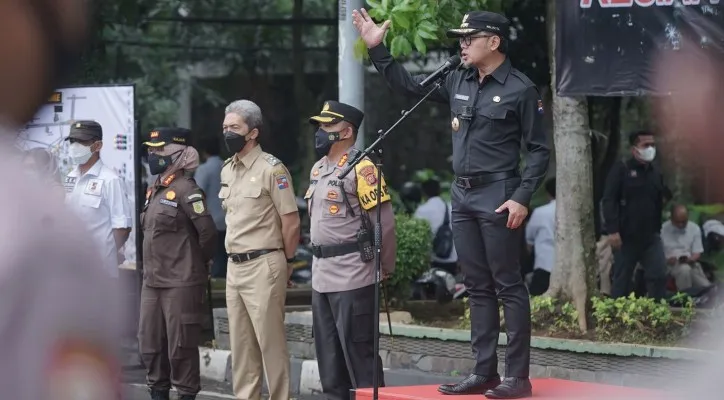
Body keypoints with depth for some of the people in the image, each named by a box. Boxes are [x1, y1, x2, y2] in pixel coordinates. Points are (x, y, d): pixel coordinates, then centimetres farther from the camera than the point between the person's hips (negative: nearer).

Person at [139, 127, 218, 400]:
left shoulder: (186, 190, -14)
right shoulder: (155, 191, 14)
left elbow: (207, 231, -17)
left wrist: (196, 263, -4)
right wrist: (152, 268, 17)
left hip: (181, 284, -9)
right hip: (152, 282, 9)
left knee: (181, 346, -3)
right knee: (150, 343, 13)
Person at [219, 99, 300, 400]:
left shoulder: (271, 169, -11)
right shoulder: (227, 170, 13)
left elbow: (291, 221, -10)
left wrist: (286, 262, -3)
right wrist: (235, 258, 17)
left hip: (263, 265, -8)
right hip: (234, 266, 8)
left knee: (271, 341, -5)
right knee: (241, 342, 11)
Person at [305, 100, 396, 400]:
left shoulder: (361, 168, -12)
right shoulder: (318, 169, 15)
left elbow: (384, 221, -13)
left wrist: (385, 268, -6)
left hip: (353, 278, -9)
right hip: (321, 276, 9)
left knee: (359, 353, -6)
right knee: (329, 355, 13)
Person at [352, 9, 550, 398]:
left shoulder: (520, 89, -8)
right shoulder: (458, 81, 10)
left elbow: (538, 149, -7)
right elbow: (409, 86, 20)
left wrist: (522, 197, -16)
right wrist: (377, 49, 14)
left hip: (497, 197, -7)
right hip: (462, 195, 7)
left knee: (508, 286, -4)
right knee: (478, 288, 10)